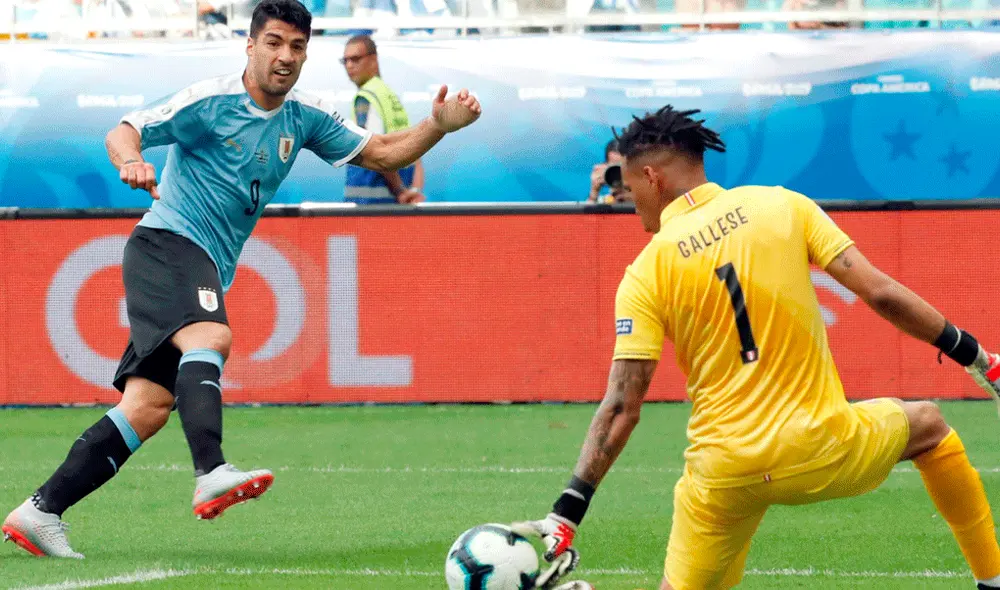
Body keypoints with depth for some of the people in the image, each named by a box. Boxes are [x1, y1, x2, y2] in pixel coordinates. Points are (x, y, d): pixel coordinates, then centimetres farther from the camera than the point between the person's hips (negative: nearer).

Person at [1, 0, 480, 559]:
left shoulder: (305, 117, 11)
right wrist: (131, 162, -31)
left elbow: (380, 154, 16)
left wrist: (439, 126, 1)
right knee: (211, 337, -35)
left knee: (149, 409, -3)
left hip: (207, 271, 7)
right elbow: (123, 133, -9)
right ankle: (212, 475, -53)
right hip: (168, 242, -7)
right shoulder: (211, 101, -7)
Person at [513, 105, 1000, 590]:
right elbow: (879, 293, -4)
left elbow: (621, 406, -8)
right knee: (928, 425, 29)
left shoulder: (645, 274, -2)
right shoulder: (781, 205, 0)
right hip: (821, 450, 1)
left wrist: (568, 510, -6)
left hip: (724, 476, -1)